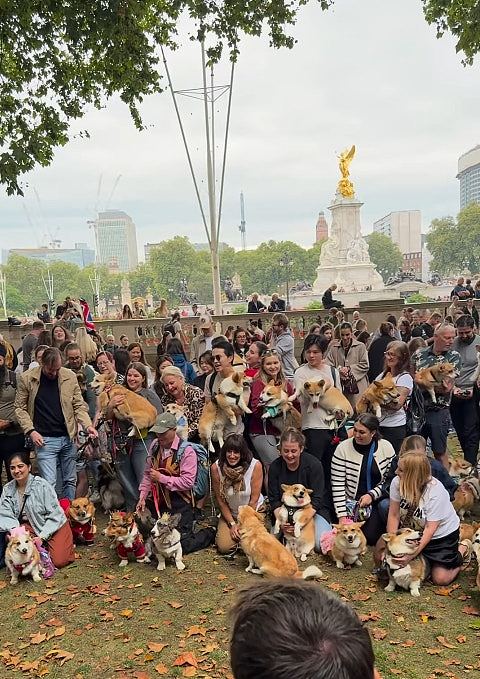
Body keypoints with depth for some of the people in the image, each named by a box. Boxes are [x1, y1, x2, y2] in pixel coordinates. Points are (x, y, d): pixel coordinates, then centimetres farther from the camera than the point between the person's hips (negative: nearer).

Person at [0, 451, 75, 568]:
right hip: (31, 525, 5)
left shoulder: (41, 485, -18)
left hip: (55, 526, -4)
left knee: (58, 561, -19)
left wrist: (42, 537, -22)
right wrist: (14, 530, -29)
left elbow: (55, 515, -16)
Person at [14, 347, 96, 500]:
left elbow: (79, 405, 5)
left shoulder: (70, 376, 0)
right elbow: (20, 408, 1)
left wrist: (87, 425, -10)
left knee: (70, 481, 12)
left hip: (68, 437, 3)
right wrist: (30, 431, -9)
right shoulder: (26, 378, -4)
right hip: (44, 439, -3)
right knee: (49, 483, -7)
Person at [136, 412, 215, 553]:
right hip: (158, 503, 7)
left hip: (179, 505, -6)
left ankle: (209, 533, 21)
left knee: (181, 546, -7)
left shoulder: (187, 451, -17)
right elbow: (147, 473, 9)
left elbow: (188, 482, -23)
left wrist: (161, 478, -20)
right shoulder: (155, 445, 3)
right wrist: (142, 497, 1)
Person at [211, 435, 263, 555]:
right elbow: (220, 500, -8)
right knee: (224, 547, -14)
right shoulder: (216, 468, -19)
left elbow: (253, 500, -15)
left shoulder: (255, 465, -23)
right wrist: (232, 524, -9)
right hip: (229, 513, 1)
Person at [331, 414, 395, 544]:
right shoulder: (343, 448, -9)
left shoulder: (386, 447, -5)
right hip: (351, 502, 0)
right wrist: (342, 516, -13)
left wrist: (372, 495, -13)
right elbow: (337, 484, -9)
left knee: (370, 536, -16)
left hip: (377, 500, 0)